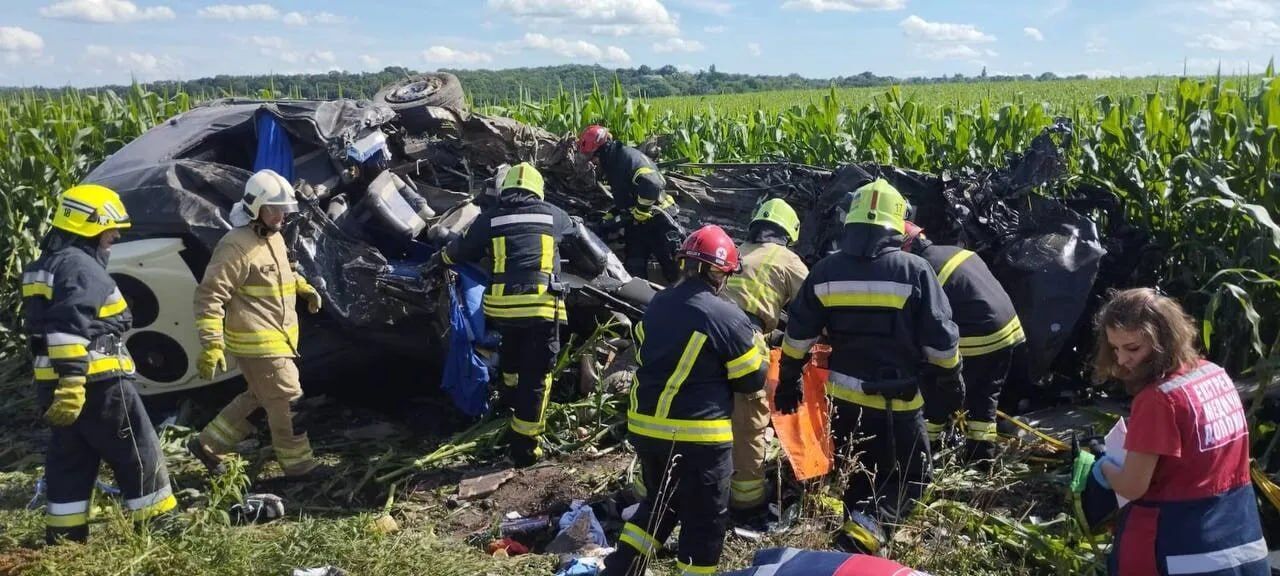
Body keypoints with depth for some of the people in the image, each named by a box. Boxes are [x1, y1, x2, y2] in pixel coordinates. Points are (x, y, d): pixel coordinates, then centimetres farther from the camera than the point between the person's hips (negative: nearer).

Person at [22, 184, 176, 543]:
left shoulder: (45, 266, 18)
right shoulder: (80, 266, -14)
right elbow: (68, 330, -26)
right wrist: (71, 382, -30)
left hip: (59, 385, 10)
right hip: (96, 382, -10)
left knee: (70, 463, 14)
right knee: (139, 456, 1)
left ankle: (64, 540, 18)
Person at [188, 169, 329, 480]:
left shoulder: (274, 237, 12)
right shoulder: (236, 246, -19)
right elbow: (209, 296, -21)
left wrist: (304, 287, 16)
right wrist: (211, 344, -26)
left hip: (276, 337, 10)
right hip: (257, 342, -10)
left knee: (258, 397, 20)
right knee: (286, 400, -1)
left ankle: (207, 443, 32)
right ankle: (298, 464, 12)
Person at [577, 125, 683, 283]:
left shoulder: (628, 156, -16)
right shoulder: (612, 165, 16)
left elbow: (652, 185, -30)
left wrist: (639, 213, -20)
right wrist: (610, 217, 14)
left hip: (657, 219, -10)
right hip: (635, 225, 10)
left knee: (675, 270, -7)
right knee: (634, 271, 4)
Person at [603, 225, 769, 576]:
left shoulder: (656, 306, 5)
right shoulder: (727, 317, -14)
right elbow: (752, 380, -6)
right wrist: (756, 348, 12)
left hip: (645, 427, 7)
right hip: (697, 436, -7)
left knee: (660, 504, 26)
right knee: (705, 519, 9)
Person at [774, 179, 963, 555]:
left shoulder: (825, 271, -1)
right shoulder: (914, 270, -11)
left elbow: (798, 334, 4)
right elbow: (940, 338, -8)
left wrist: (788, 382, 15)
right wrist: (950, 385, 7)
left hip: (844, 396, 4)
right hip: (897, 401, -4)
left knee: (857, 474, 22)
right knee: (911, 478, 10)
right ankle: (867, 525, -12)